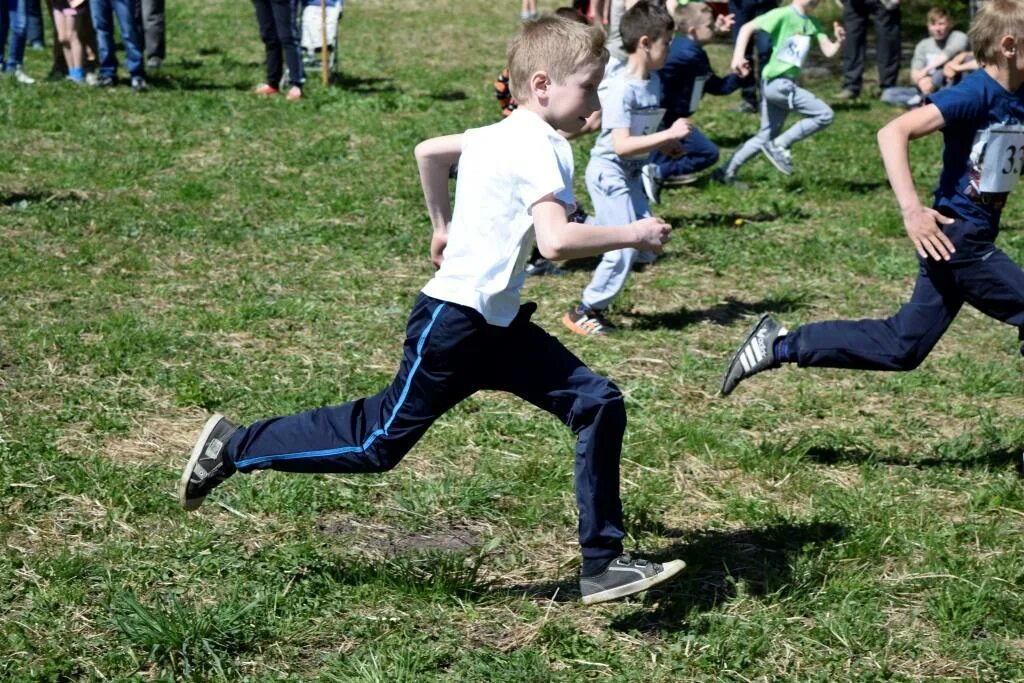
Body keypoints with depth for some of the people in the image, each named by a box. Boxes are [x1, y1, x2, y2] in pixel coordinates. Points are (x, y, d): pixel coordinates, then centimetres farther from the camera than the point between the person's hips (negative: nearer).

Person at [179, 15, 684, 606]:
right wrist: (633, 233, -21)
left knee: (600, 405, 1)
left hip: (499, 325, 10)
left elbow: (429, 150, 25)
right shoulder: (542, 148, -19)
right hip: (455, 322, -10)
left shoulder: (500, 135, 10)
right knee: (378, 443, 2)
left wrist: (444, 226, 33)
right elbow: (556, 240, -33)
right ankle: (233, 448, 18)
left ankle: (604, 566, 4)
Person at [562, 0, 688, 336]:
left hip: (630, 174, 9)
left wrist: (667, 145, 1)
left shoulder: (654, 82, 4)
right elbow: (622, 145, -30)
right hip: (609, 172, -9)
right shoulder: (620, 89, -23)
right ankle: (583, 312, 6)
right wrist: (670, 134, -30)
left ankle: (595, 304, 22)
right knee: (624, 248, -8)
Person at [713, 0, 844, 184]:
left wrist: (839, 42, -16)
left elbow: (828, 51, 5)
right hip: (777, 82, -8)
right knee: (825, 115, -13)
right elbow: (747, 27, -13)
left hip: (787, 84, 8)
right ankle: (780, 145, -6)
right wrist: (738, 56, -24)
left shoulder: (813, 24, 11)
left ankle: (727, 172, 20)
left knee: (766, 138, 14)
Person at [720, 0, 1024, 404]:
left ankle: (780, 345, 14)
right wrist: (912, 211, -31)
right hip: (956, 238, -8)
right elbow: (892, 133, -25)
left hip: (974, 239, 8)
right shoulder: (976, 94, -17)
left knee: (902, 349, 11)